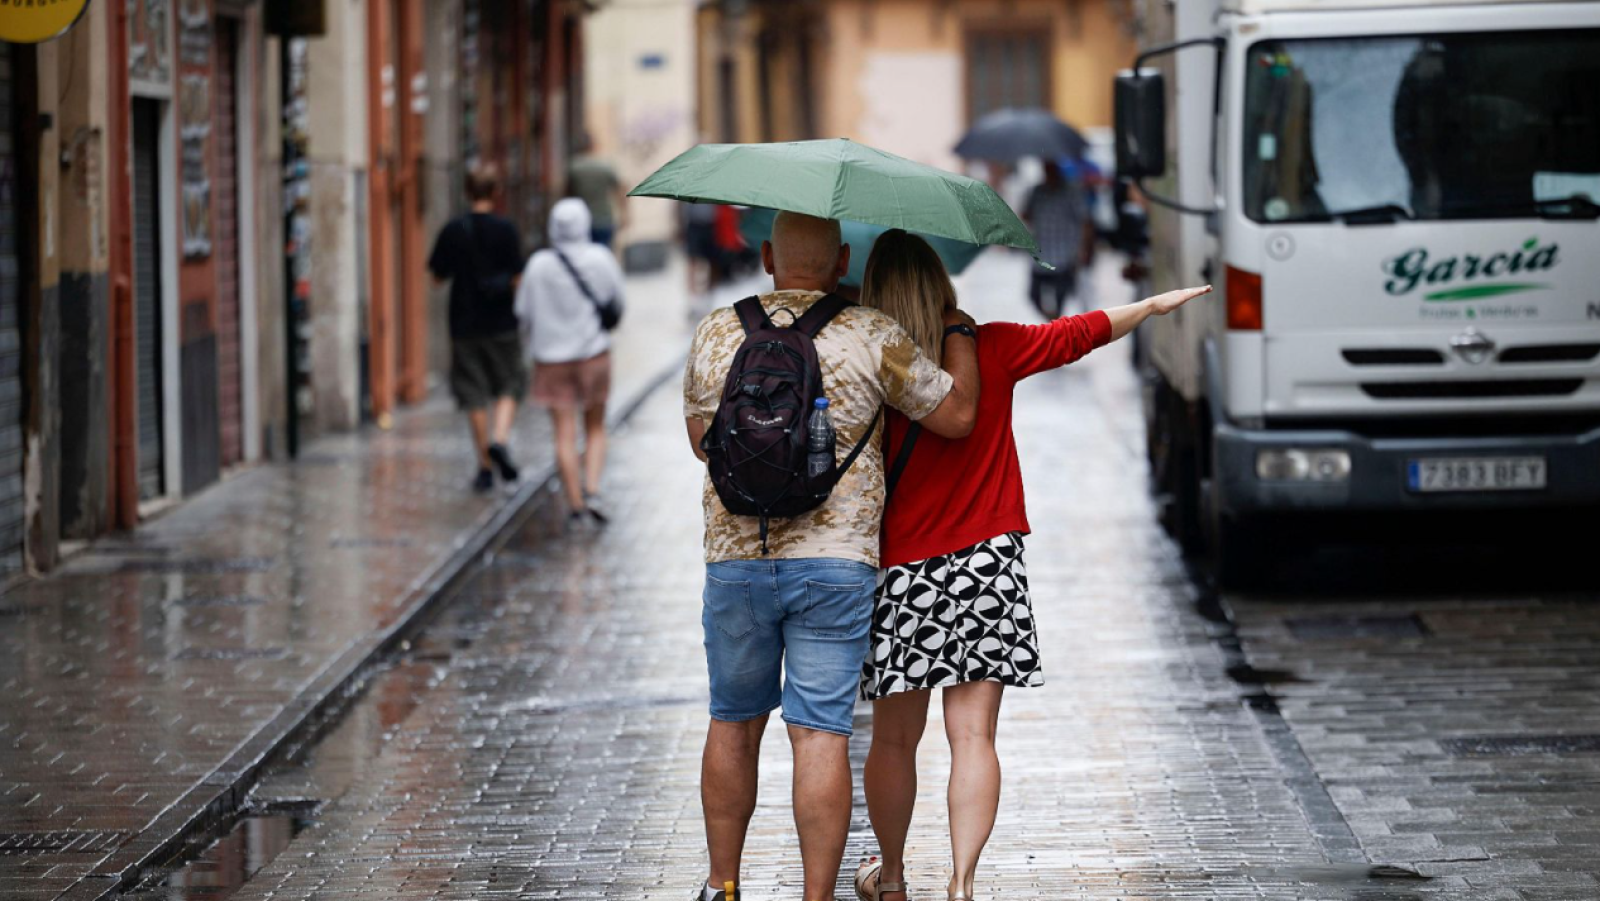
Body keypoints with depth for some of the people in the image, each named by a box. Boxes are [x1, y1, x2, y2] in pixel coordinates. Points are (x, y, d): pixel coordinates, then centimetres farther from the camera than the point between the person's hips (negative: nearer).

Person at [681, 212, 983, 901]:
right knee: (821, 733, -2)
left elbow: (701, 438, 13)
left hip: (735, 558, 2)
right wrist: (958, 327, 16)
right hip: (836, 560, -2)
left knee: (733, 723, 16)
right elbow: (956, 413, 1)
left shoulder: (717, 334, 3)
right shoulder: (871, 337, -5)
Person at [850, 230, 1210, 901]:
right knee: (972, 736, 0)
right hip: (987, 568, 1)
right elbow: (1083, 332, 11)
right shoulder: (992, 351, -3)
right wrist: (1156, 304, 26)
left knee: (895, 741, 12)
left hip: (900, 573, -1)